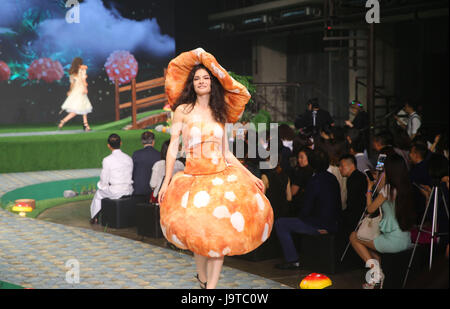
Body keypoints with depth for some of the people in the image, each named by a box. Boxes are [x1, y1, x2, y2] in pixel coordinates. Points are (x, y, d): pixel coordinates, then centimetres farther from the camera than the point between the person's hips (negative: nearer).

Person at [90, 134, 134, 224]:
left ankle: (94, 217, 42)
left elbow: (104, 181, -9)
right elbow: (131, 176, 9)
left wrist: (101, 185, 13)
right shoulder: (129, 158, 0)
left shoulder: (107, 160, -15)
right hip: (128, 191, 5)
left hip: (115, 192, -5)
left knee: (99, 193, 26)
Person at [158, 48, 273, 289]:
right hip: (194, 178, -2)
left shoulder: (220, 114, 12)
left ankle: (211, 285, -3)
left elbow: (227, 154, 12)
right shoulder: (183, 110, 2)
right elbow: (173, 147, 0)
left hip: (221, 177, 2)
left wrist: (250, 176, 7)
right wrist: (166, 181, -6)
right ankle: (202, 277, 25)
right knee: (198, 233, 1)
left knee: (219, 233, -7)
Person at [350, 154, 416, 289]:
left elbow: (370, 209, -7)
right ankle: (378, 272, 15)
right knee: (364, 237, 26)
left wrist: (369, 188, 5)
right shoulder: (406, 188, 5)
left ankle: (373, 267, -1)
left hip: (394, 241, -8)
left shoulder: (388, 188, -17)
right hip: (406, 240, 8)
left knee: (354, 237, 7)